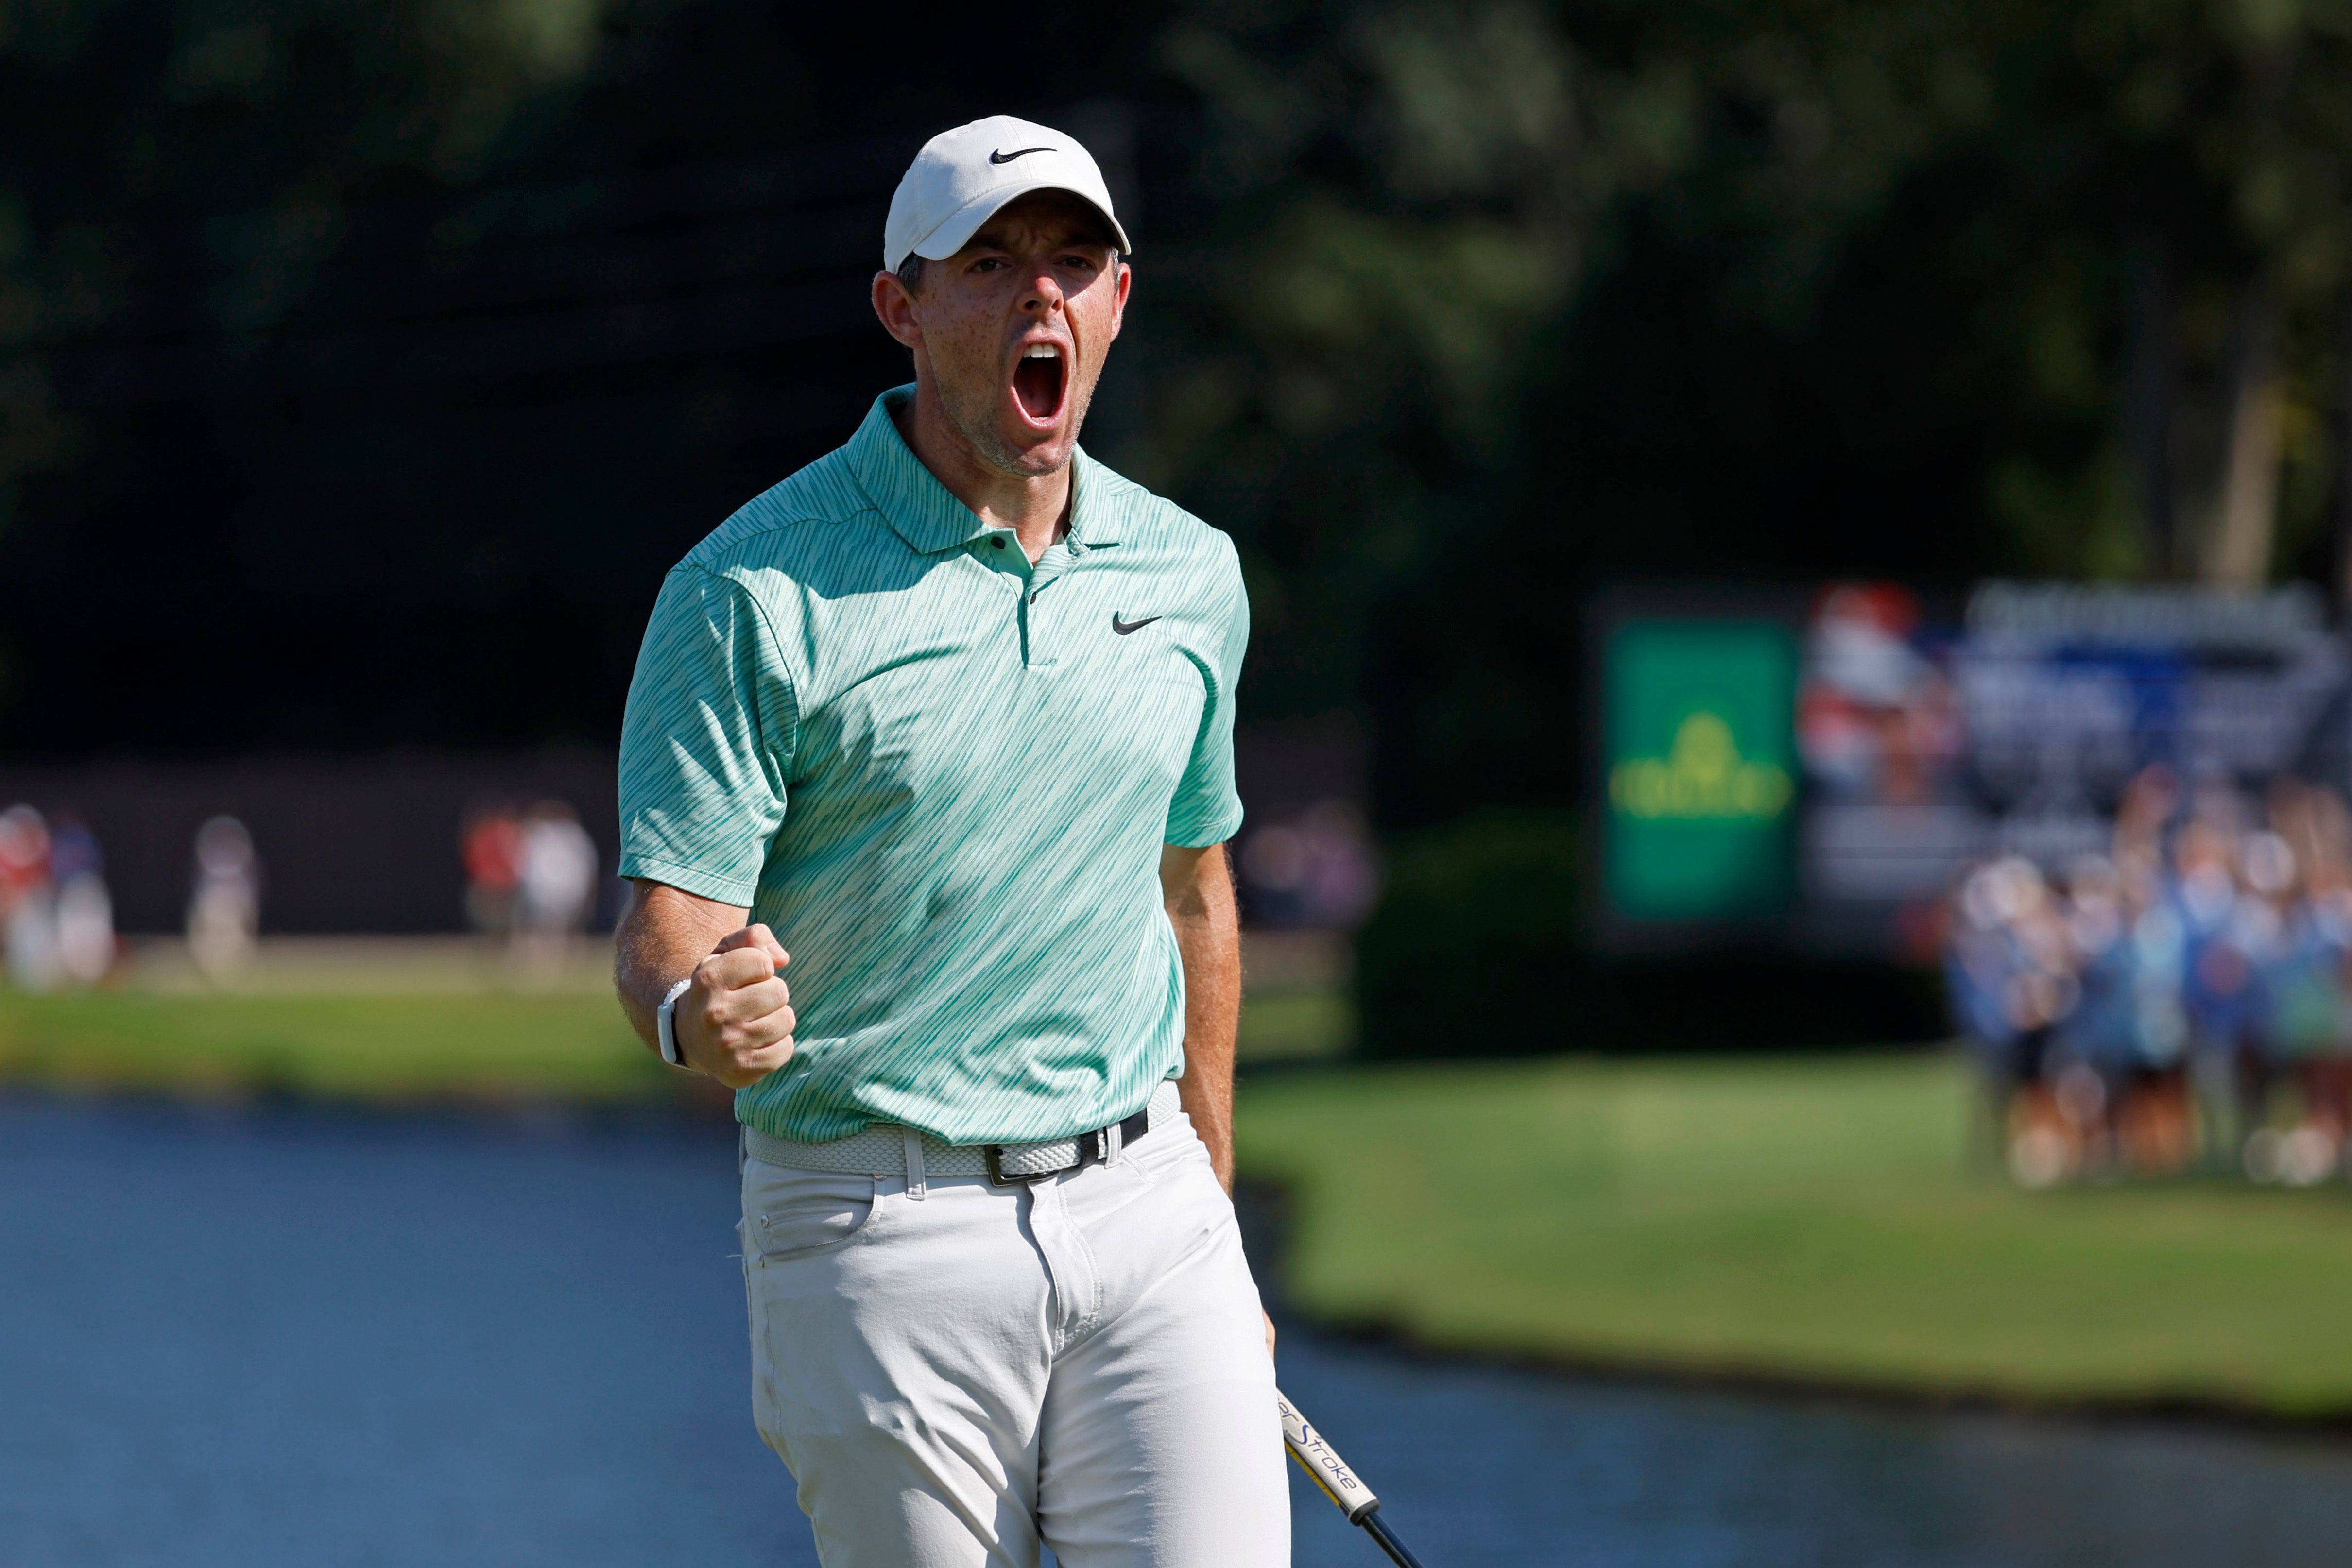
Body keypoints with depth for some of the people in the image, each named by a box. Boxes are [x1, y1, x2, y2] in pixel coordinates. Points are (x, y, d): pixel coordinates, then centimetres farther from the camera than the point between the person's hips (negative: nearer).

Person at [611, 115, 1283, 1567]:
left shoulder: (1192, 575, 8)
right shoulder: (756, 591, -7)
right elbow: (666, 929, -11)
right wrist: (699, 1015, -34)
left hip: (1144, 1209, 4)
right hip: (882, 1225, -3)